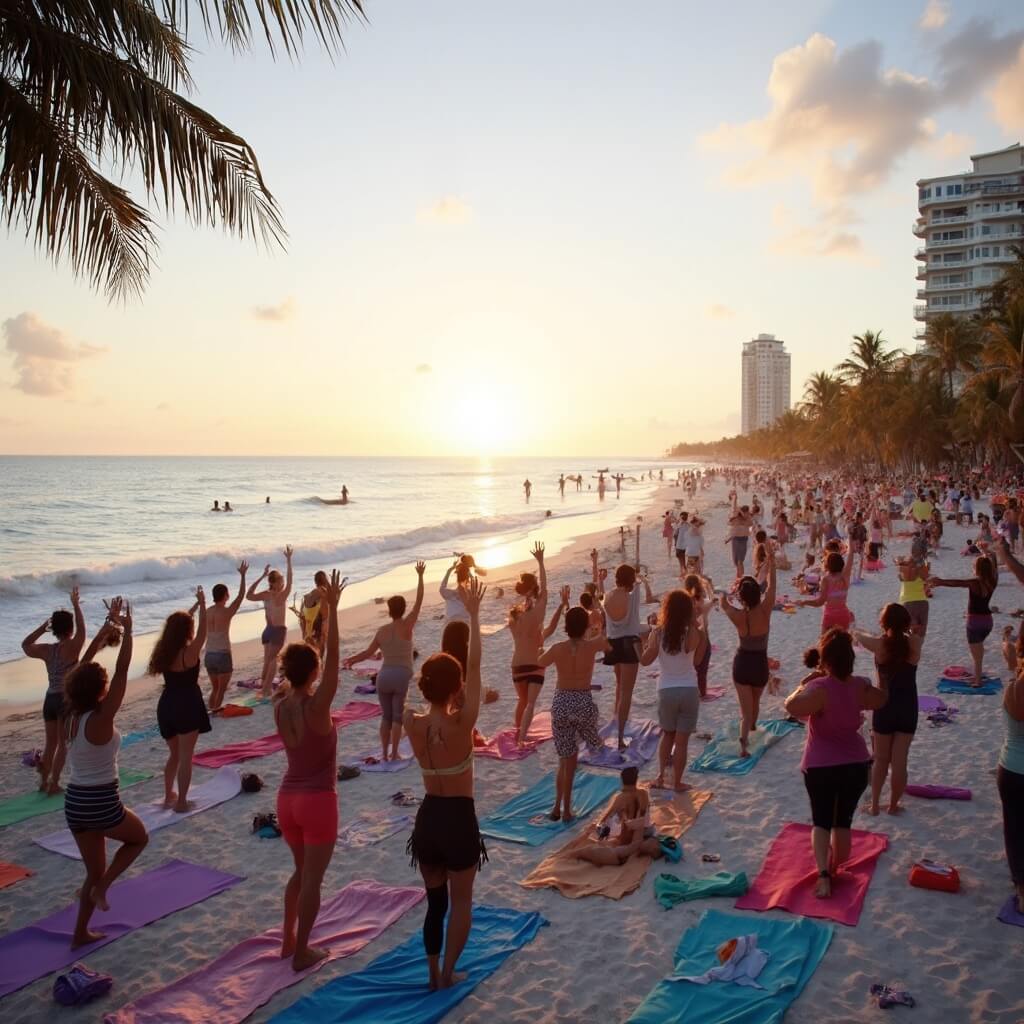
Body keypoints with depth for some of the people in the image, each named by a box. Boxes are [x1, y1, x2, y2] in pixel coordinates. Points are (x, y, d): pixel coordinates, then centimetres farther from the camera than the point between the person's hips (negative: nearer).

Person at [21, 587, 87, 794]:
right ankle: (54, 784, 5)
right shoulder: (72, 648, -14)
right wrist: (76, 604, -11)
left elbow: (25, 645, 19)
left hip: (50, 699, 6)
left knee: (50, 743, 17)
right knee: (63, 744, 4)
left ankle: (44, 781, 24)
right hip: (66, 700, -6)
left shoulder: (46, 650, 3)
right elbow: (82, 629, -18)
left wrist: (43, 627, 15)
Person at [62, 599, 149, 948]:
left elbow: (81, 672, 9)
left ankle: (81, 933, 25)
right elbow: (122, 671, -21)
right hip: (102, 802, -7)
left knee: (94, 871, 22)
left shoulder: (70, 718, -1)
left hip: (74, 802, 7)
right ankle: (101, 888, 7)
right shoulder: (101, 720, -19)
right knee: (139, 838, 23)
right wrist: (126, 631, -15)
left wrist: (103, 634, 11)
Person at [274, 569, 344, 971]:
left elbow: (293, 677, 11)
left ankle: (288, 939, 35)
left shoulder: (279, 706, -4)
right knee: (312, 879, 8)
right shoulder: (316, 706, -21)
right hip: (318, 800, -7)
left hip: (287, 798, 7)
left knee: (301, 871, 25)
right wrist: (332, 608, -25)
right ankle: (302, 952, 17)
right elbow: (333, 657, -25)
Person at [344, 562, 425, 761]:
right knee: (398, 717, 6)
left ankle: (384, 753, 16)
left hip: (384, 675, 3)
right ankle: (394, 754, 6)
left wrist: (350, 660, 29)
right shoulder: (407, 626, -7)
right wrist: (420, 576, -2)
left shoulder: (382, 631, 4)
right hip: (402, 677, -3)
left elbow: (368, 652, 11)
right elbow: (419, 602, -6)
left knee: (386, 716, 15)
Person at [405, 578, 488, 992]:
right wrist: (473, 613, -16)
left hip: (428, 818, 4)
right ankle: (448, 973, 21)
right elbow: (475, 664, -20)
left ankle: (433, 973, 31)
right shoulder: (461, 723, -22)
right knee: (460, 900, 17)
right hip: (459, 819, -4)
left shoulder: (412, 724, -11)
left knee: (434, 900, 20)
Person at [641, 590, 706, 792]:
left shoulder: (657, 634, -9)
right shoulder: (692, 634, -13)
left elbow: (645, 661, -2)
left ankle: (661, 775, 19)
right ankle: (677, 782, 15)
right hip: (689, 690, -1)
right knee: (682, 739, 8)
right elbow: (697, 659, 3)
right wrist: (698, 628, 0)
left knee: (667, 734, 22)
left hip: (666, 691, 2)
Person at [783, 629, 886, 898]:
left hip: (820, 767, -4)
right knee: (843, 821, 19)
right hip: (856, 765, 4)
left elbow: (792, 707, -39)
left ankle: (823, 875, -4)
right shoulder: (861, 686, -8)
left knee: (821, 822, 11)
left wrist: (803, 684, -23)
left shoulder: (820, 688, -25)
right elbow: (881, 700, 13)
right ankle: (836, 870, 32)